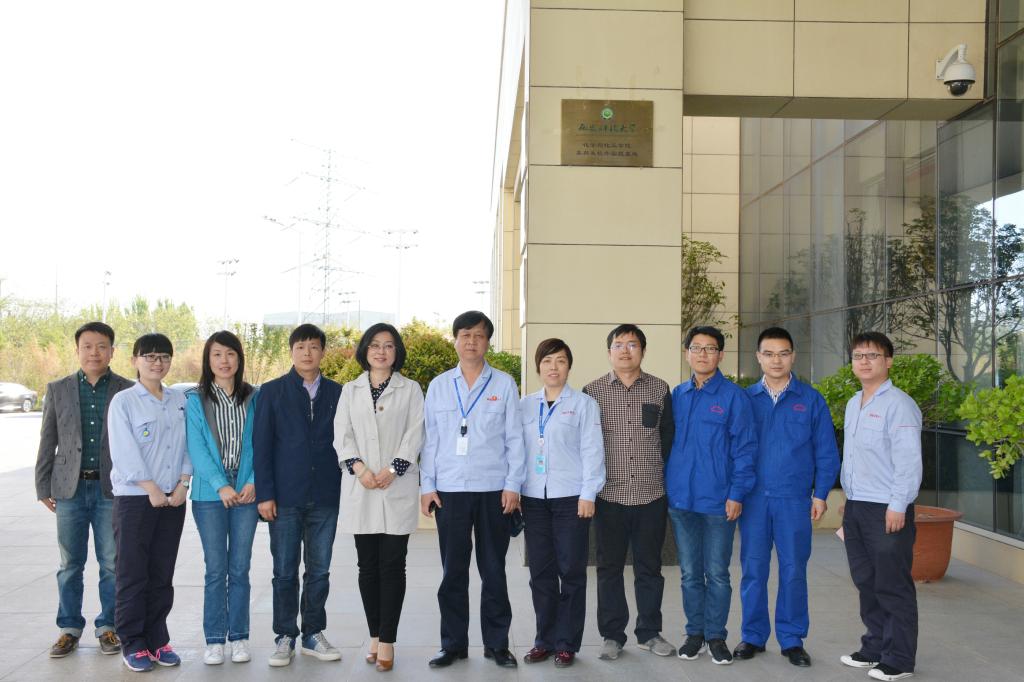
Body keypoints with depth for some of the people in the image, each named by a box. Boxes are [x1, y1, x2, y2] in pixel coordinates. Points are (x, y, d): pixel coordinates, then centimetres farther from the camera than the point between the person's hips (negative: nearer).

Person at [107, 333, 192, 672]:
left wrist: (183, 484, -5)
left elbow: (188, 443, 7)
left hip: (173, 499, 4)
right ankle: (132, 643, 11)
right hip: (134, 497, -4)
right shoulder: (123, 401, -3)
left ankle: (158, 639, 18)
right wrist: (151, 488, -14)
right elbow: (124, 452, -10)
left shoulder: (179, 400, 10)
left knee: (163, 574, 9)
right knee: (132, 574, 1)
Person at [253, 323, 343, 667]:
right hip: (285, 497, -2)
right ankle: (285, 637, 16)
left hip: (326, 497, 2)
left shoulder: (336, 393, 8)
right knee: (285, 571, 5)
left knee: (319, 571, 9)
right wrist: (264, 494, -7)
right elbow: (261, 445, -1)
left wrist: (348, 489, 4)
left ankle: (313, 634, 21)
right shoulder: (272, 391, 3)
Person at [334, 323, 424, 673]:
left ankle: (387, 641, 2)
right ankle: (375, 636, 16)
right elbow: (342, 435, 5)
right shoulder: (350, 390, 13)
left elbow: (414, 435, -1)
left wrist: (391, 470, -13)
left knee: (392, 565, -2)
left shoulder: (410, 389, 7)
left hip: (398, 488, -2)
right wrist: (359, 467, -12)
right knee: (367, 565, 6)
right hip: (360, 489, 2)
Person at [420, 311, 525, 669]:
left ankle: (497, 643, 18)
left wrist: (513, 484, -4)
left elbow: (514, 438, 2)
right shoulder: (438, 385, 8)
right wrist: (427, 486, 1)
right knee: (453, 571, 6)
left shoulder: (504, 384, 4)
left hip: (493, 490, -1)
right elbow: (430, 439, 7)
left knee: (493, 570, 7)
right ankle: (453, 643, 17)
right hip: (449, 490, 1)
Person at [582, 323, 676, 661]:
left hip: (652, 494, 1)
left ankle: (650, 632, 23)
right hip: (609, 495, -1)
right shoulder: (592, 391, 1)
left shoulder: (660, 390, 5)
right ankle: (612, 635, 18)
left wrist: (664, 476, 4)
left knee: (649, 566, 10)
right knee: (609, 568, 7)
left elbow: (668, 437, 9)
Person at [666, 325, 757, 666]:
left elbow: (745, 448, -8)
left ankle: (716, 635, 21)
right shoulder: (677, 395, 7)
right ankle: (695, 633, 25)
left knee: (717, 574, 7)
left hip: (719, 501, -4)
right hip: (681, 499, 4)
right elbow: (667, 442, 12)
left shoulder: (734, 396, -6)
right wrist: (668, 485, 6)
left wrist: (737, 494, -13)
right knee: (690, 573, 12)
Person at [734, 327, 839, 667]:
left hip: (794, 499, -1)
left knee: (793, 571, 6)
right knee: (753, 570, 7)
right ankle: (753, 636, 20)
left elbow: (826, 452, 3)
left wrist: (820, 493, -2)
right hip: (753, 498, 1)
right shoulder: (746, 399, 4)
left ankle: (792, 639, 19)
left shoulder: (811, 400, 2)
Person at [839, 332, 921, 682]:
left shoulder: (898, 404, -12)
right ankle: (875, 647, 28)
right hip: (856, 507, 8)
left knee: (893, 587, 1)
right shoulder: (852, 405, 14)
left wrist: (898, 506, -19)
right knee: (866, 582, 15)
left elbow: (908, 460, -16)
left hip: (887, 511, -8)